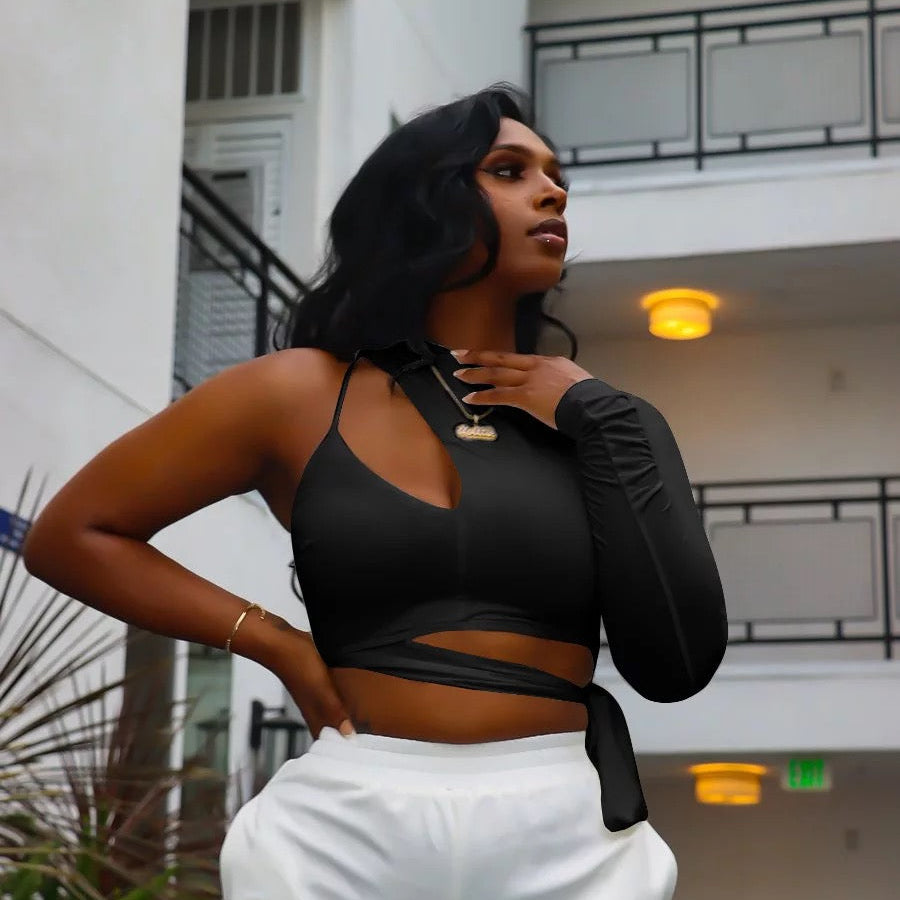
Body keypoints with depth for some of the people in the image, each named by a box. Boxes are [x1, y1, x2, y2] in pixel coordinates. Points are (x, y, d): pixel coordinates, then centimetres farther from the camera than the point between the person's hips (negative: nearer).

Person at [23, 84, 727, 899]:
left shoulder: (596, 421, 7)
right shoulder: (303, 396, 2)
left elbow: (676, 663, -5)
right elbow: (71, 536, 8)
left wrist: (597, 421, -4)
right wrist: (273, 641, 0)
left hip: (564, 834, 2)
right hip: (348, 828, -1)